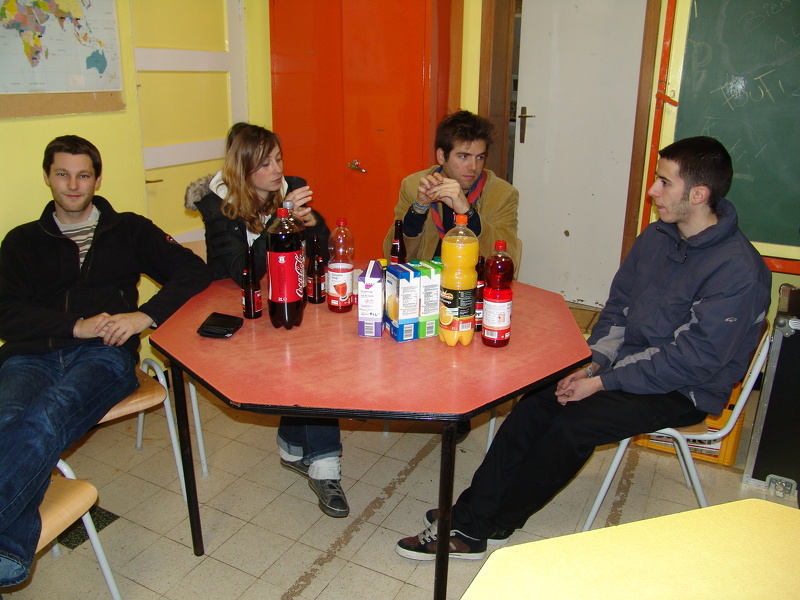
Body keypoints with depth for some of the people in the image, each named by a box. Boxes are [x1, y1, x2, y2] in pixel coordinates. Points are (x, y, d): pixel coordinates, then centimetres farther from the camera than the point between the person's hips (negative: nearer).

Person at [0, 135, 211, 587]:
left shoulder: (128, 230, 21)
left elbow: (193, 271, 10)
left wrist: (146, 316, -7)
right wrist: (75, 326, -9)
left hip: (104, 354, -2)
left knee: (49, 415, -36)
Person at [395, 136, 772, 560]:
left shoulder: (738, 269, -19)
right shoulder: (655, 238, 5)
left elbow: (695, 358, -22)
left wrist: (603, 382, -22)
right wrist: (592, 365, -5)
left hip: (683, 392, -6)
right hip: (629, 365, 7)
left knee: (573, 422, -26)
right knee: (535, 404, -15)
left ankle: (480, 529, -10)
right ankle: (468, 516, -10)